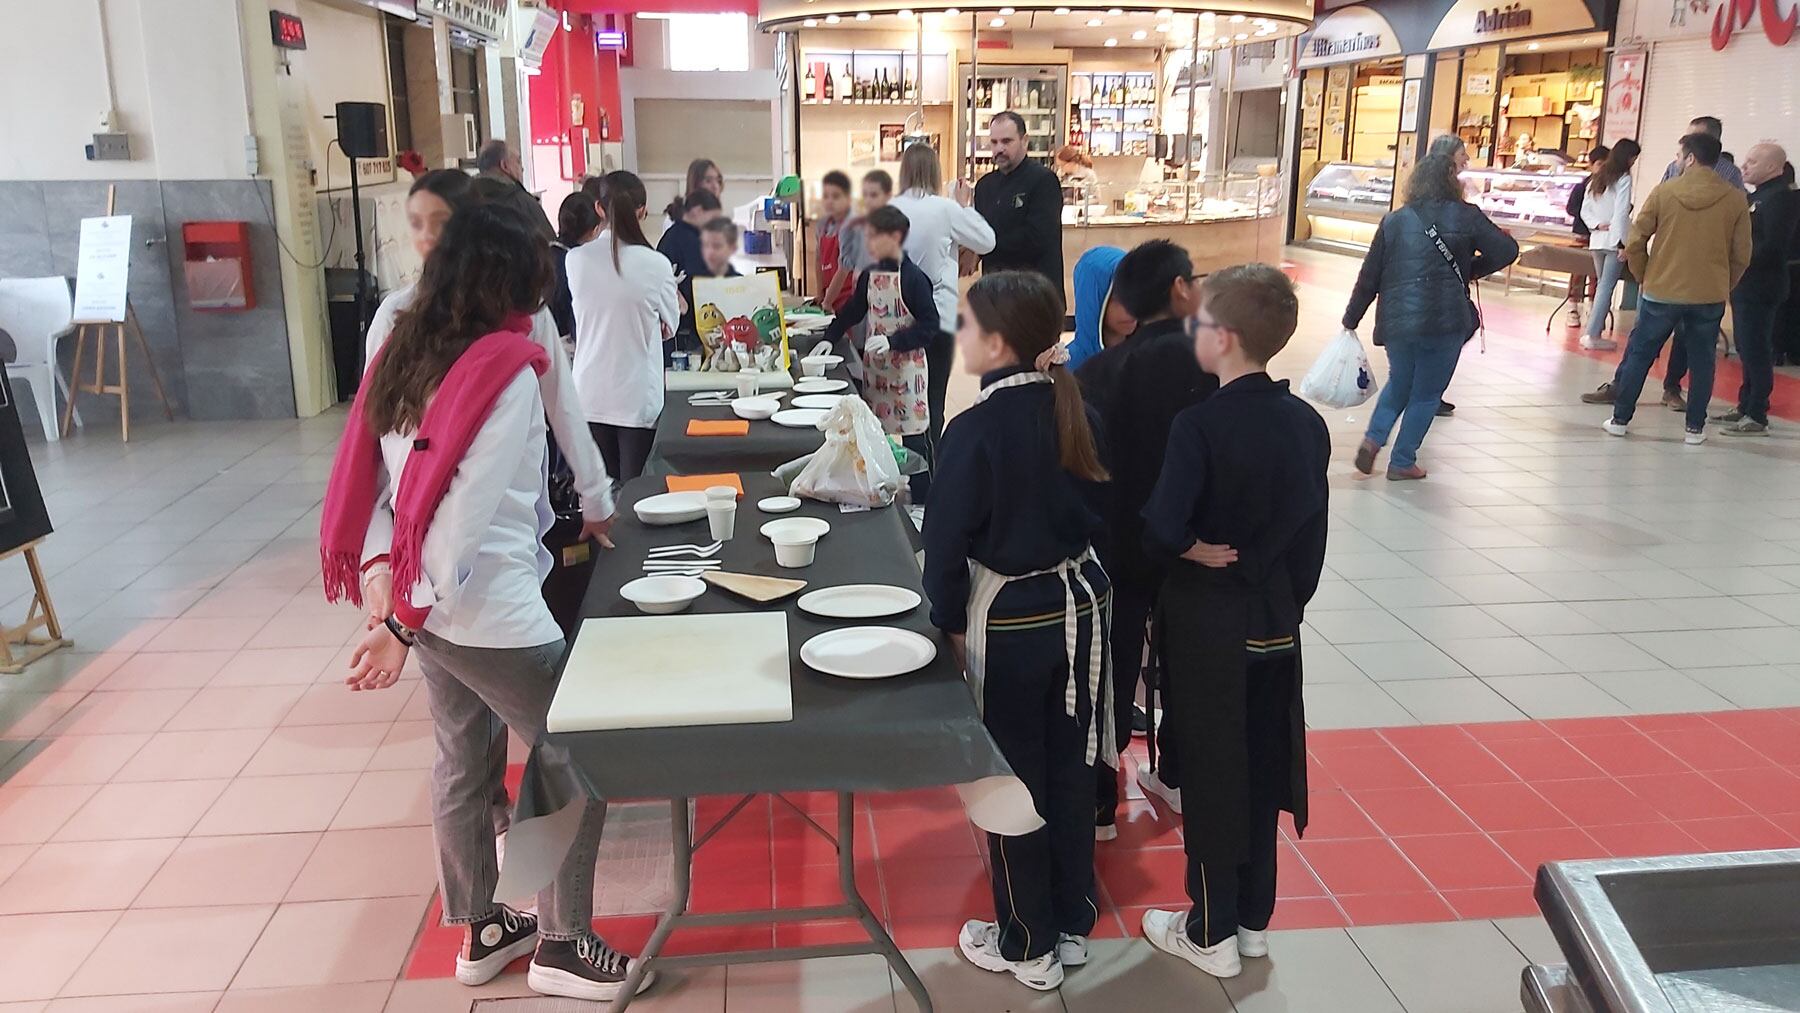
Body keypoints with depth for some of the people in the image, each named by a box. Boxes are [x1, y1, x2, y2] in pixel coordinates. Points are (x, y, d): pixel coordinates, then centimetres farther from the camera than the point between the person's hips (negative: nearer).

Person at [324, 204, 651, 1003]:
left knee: (460, 763, 21)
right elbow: (469, 509, -21)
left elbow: (374, 477, 2)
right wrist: (405, 624, -16)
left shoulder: (403, 353, 3)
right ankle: (561, 944, 19)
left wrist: (393, 585, -3)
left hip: (429, 603, 8)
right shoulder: (508, 370, -18)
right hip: (493, 614, -8)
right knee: (580, 768, 7)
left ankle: (479, 930, 37)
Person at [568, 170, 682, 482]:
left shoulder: (577, 260, -4)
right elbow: (669, 327, 1)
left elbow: (588, 314, 8)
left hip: (591, 396, 3)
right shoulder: (655, 264, -13)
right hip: (637, 398, -3)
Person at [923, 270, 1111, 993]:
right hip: (1082, 601, 6)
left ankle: (1028, 947, 24)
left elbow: (947, 538, -16)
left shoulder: (979, 428, -21)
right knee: (1069, 773, 18)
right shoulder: (1073, 407, -3)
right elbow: (1096, 505, 5)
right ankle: (1072, 924, 34)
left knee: (1014, 782, 9)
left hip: (1011, 620, -6)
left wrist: (949, 622, -3)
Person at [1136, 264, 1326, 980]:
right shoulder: (1307, 423, -2)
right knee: (1260, 769, 17)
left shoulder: (1201, 425, -21)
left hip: (1208, 625, -6)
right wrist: (1289, 599, 16)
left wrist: (1194, 549, -8)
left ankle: (1211, 935, 21)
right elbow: (1313, 535, 5)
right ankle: (1254, 920, 32)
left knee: (1210, 776, 7)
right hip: (1276, 620, 6)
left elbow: (1162, 528, -28)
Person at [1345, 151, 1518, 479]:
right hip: (1445, 322, -3)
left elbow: (1369, 277, 6)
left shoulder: (1394, 221, 5)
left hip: (1396, 320, 3)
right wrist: (1472, 270, 15)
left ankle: (1373, 439, 6)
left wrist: (1351, 320, 14)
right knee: (1426, 394, 10)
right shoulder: (1466, 216, -1)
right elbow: (1506, 251, -2)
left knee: (1399, 383, 24)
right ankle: (1402, 462, 12)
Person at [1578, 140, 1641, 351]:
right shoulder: (1623, 179, -9)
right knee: (1607, 287, -6)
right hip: (1614, 240, -7)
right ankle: (1593, 335, -9)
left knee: (1603, 285, 15)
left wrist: (1597, 224, -2)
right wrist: (1622, 243, -15)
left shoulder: (1596, 179, 13)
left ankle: (1597, 330, 14)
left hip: (1596, 239, 7)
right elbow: (1621, 213, -15)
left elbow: (1585, 210, 11)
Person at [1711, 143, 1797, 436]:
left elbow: (1772, 246, -22)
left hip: (1759, 288, -10)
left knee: (1756, 350, -7)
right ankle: (1745, 406, 24)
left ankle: (1757, 417, -4)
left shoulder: (1781, 197, -13)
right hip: (1745, 286, 10)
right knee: (1747, 349, 15)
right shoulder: (1757, 196, 17)